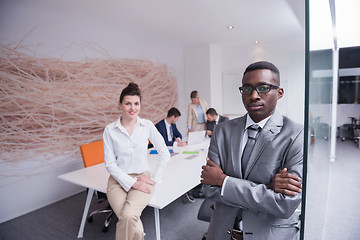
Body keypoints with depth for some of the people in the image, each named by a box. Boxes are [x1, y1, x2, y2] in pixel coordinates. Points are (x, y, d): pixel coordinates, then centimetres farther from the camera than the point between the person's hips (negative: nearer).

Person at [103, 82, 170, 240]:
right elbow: (110, 164, -3)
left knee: (128, 216, -27)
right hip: (119, 180, 0)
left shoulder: (147, 126, 1)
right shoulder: (110, 130, -1)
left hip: (142, 178, 1)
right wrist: (131, 183, -11)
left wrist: (154, 178, -3)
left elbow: (164, 154, 3)